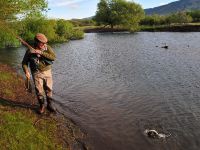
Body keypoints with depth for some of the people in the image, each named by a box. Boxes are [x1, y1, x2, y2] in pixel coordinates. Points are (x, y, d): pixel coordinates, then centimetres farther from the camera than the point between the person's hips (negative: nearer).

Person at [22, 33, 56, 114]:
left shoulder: (47, 48, -8)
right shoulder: (30, 51, -10)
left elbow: (53, 57, -22)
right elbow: (24, 62, -1)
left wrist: (41, 53, -29)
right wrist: (26, 71, -17)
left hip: (47, 72, 1)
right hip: (37, 73, -1)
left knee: (48, 89, 8)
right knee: (39, 90, 1)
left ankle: (49, 105, 26)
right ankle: (42, 106, 21)